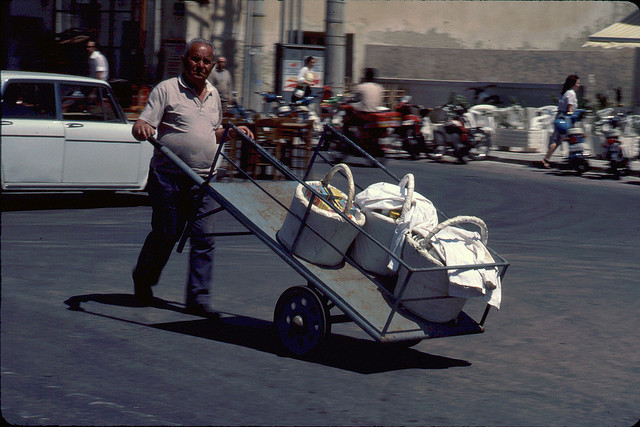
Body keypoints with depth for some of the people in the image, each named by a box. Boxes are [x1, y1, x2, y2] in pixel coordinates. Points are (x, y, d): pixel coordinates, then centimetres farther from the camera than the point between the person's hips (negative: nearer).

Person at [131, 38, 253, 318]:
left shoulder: (213, 94, 15)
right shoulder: (167, 89, -3)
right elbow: (143, 124, -9)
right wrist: (141, 128, -31)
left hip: (203, 179, 5)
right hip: (169, 177, -5)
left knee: (204, 239, -3)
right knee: (165, 235, 4)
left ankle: (198, 298, 1)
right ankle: (143, 281, 30)